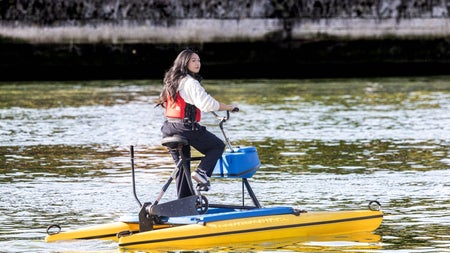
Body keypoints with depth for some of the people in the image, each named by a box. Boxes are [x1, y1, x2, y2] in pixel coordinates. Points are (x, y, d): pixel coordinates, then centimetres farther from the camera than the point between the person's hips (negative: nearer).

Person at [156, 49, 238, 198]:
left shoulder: (172, 81, 15)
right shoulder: (190, 83, -13)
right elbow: (207, 104, -22)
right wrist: (228, 107, -13)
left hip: (168, 128, 8)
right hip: (186, 127, -8)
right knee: (218, 146, 8)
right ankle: (202, 172, -11)